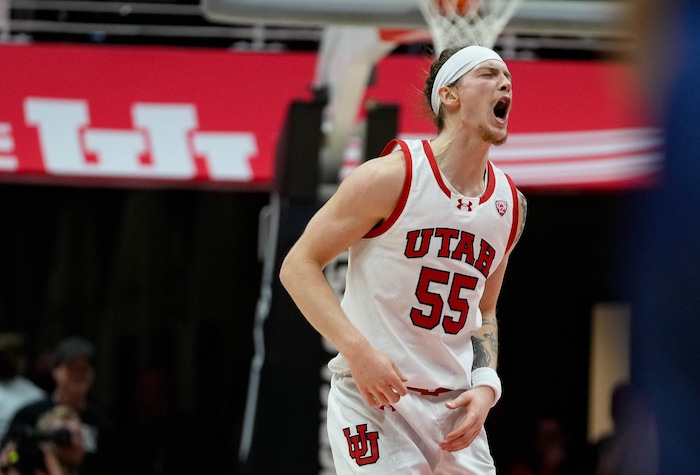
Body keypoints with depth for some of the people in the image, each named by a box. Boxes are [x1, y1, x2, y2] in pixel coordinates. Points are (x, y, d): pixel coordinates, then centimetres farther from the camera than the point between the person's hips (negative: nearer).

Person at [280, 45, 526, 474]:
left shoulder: (510, 204, 8)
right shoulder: (393, 177, -10)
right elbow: (298, 266, -9)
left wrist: (486, 385, 2)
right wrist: (359, 351, -19)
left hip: (455, 407, 6)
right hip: (373, 395, -6)